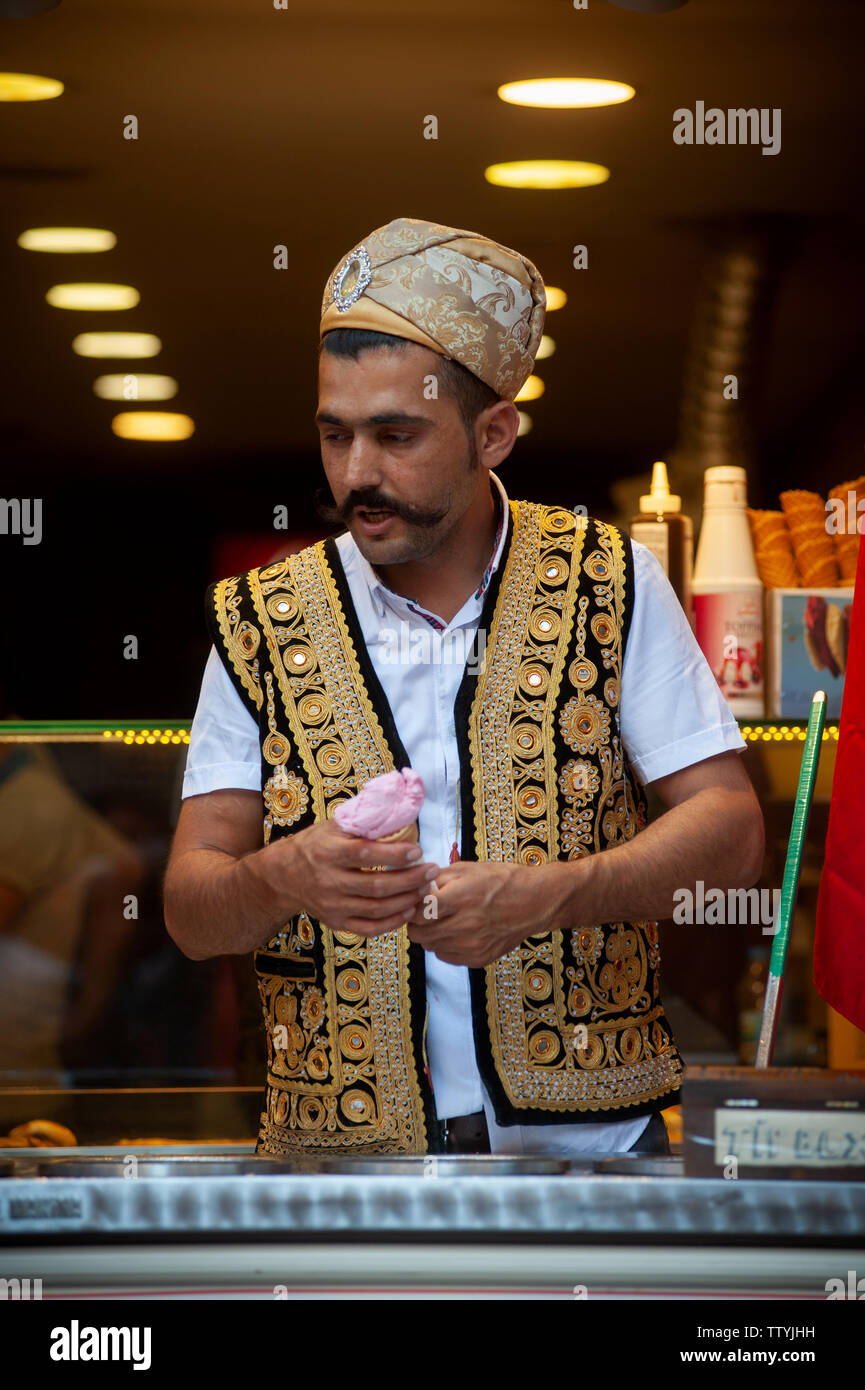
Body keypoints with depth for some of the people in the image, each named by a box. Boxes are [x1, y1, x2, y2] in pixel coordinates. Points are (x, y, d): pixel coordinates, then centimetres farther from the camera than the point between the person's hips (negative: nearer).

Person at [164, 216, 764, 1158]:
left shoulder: (606, 584, 6)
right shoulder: (259, 624, 7)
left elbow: (729, 827, 3)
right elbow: (190, 910, 5)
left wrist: (547, 894, -13)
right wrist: (283, 878, -18)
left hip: (583, 1135, -1)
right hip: (342, 1146, 1)